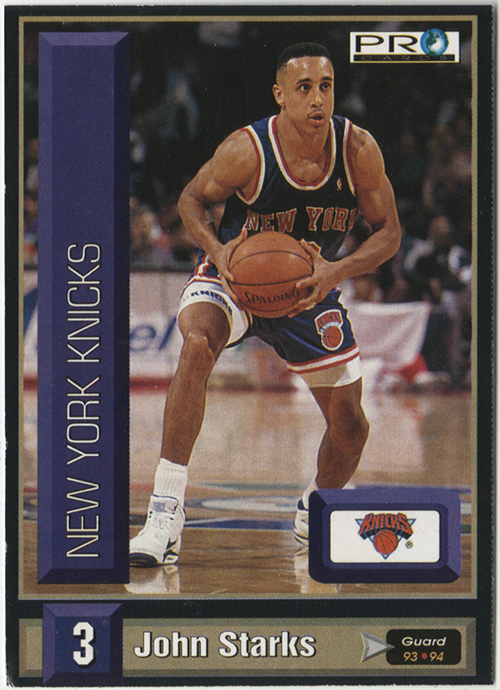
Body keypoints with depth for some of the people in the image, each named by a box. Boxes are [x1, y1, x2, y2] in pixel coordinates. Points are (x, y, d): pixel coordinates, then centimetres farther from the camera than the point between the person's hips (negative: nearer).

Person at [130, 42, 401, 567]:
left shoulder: (358, 150, -20)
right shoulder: (247, 150, -26)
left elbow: (389, 232, -13)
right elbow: (193, 199, -10)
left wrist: (337, 271, -31)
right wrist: (218, 252, -30)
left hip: (312, 287, 3)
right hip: (236, 275, -3)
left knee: (350, 425, 4)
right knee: (197, 345, -36)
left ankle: (314, 517, 38)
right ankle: (165, 513, -34)